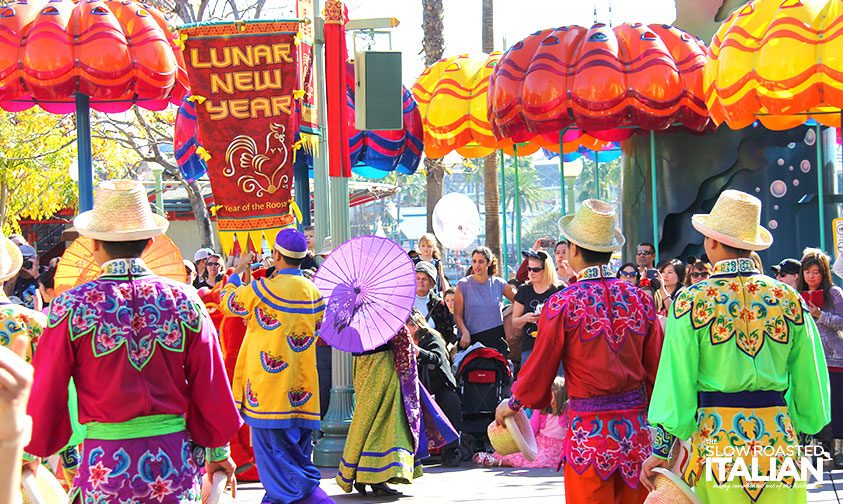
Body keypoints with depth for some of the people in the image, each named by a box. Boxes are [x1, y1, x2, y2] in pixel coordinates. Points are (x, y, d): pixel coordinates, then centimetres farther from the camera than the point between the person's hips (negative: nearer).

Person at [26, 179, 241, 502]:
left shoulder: (72, 307, -7)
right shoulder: (185, 301, -2)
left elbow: (45, 394, 0)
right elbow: (212, 390, 4)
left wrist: (31, 452, 16)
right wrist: (218, 451, 18)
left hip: (107, 466, -2)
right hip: (175, 460, 2)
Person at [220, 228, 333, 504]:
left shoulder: (262, 289, -12)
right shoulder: (315, 293, 6)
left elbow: (227, 302, 4)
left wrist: (238, 272, 21)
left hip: (269, 393, -6)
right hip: (302, 395, 6)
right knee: (298, 458, 13)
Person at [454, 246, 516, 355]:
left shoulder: (498, 284, 7)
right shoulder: (463, 285, 2)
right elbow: (457, 314, -1)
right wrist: (465, 332, -15)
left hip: (497, 337, 2)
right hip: (473, 339, -2)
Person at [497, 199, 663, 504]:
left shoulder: (563, 304, -11)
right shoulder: (639, 298, 1)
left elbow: (539, 372, -4)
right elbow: (656, 369, 5)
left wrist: (511, 405, 14)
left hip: (589, 432, -4)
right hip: (635, 429, 4)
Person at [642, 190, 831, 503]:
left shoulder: (692, 301, -6)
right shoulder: (789, 299, 3)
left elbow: (676, 383, -6)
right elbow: (810, 381, 7)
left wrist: (660, 450, 0)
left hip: (717, 438, -2)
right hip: (779, 437, 2)